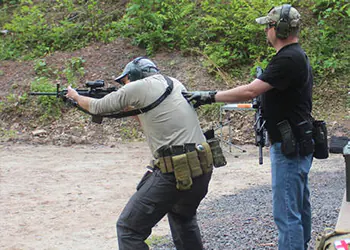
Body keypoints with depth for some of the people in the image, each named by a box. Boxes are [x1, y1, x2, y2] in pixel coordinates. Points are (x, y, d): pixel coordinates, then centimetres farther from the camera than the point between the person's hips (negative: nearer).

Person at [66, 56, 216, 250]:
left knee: (129, 229, 1)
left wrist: (76, 96, 31)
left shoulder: (137, 87, -2)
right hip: (203, 168, 8)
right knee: (182, 216, 34)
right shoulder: (175, 84, 18)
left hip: (174, 173, -8)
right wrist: (130, 108, 32)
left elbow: (96, 107, 13)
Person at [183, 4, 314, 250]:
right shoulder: (298, 56, 14)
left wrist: (210, 96, -17)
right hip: (300, 144, 11)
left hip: (290, 148, -11)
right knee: (300, 206, 19)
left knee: (287, 213, -7)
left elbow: (250, 91, -24)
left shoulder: (288, 59, -20)